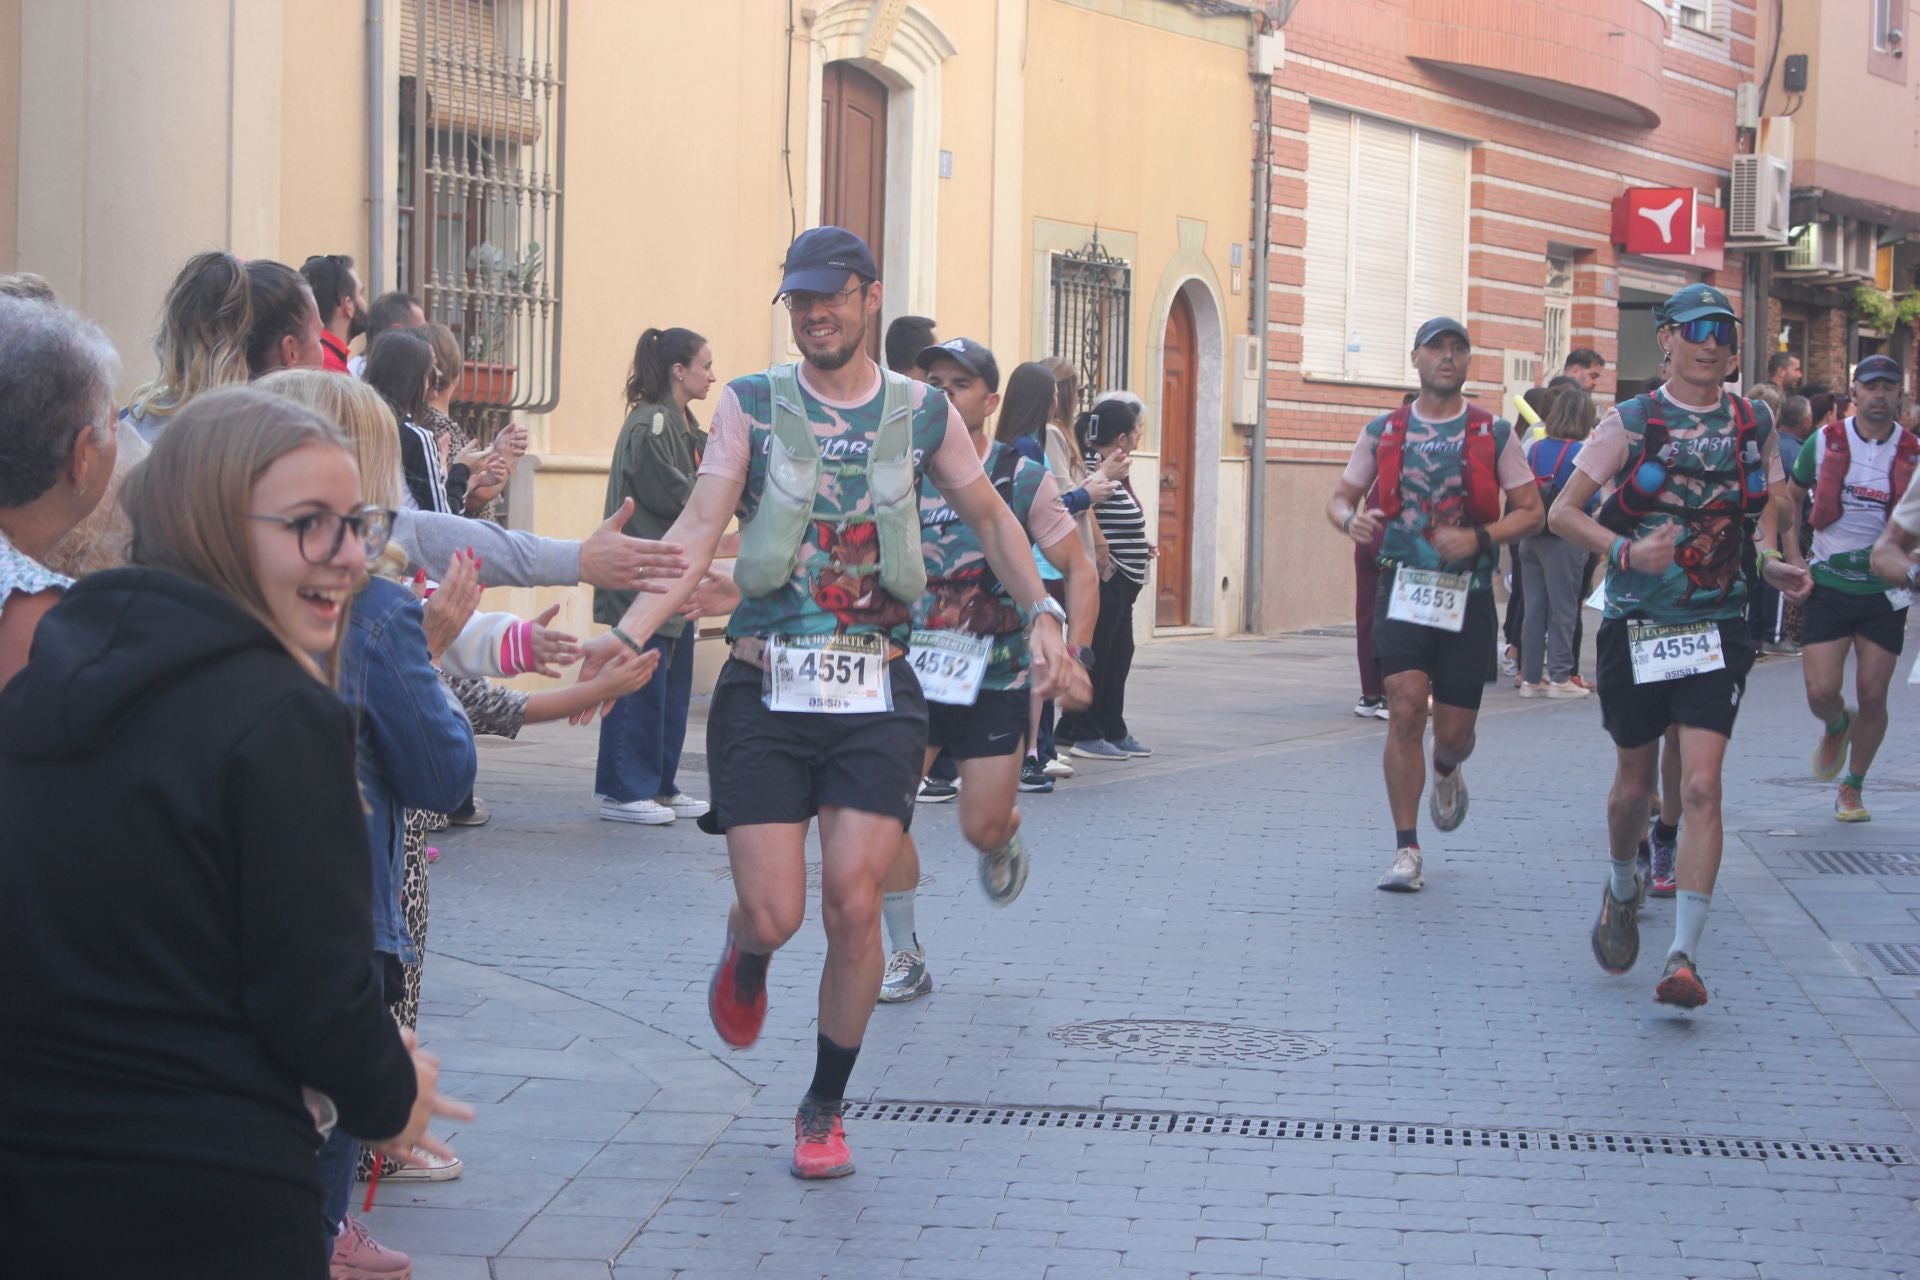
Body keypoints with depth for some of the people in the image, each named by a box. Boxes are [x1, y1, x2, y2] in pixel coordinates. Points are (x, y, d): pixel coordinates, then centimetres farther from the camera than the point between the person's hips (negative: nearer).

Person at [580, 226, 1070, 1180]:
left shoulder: (924, 413, 6)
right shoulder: (751, 404, 0)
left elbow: (991, 519, 19)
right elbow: (699, 529, -11)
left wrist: (1039, 611, 4)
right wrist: (627, 632, -25)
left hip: (875, 696, 1)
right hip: (764, 691, -1)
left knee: (852, 904, -7)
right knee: (773, 914, -5)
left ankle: (824, 1109, 14)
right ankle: (745, 958, 36)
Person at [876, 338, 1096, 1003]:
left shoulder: (1022, 478, -4)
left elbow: (1078, 571, 1)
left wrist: (1076, 655, -9)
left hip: (995, 679, -1)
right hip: (911, 670, 2)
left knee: (983, 826, -3)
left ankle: (1003, 844, 38)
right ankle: (906, 956, 4)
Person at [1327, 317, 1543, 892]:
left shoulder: (1493, 433, 3)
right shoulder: (1383, 432, 6)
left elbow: (1532, 511, 4)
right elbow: (1340, 496, 14)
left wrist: (1480, 537, -14)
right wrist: (1351, 519, -11)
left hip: (1467, 592, 0)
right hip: (1403, 586, 0)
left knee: (1454, 730, 3)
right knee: (1405, 710, -15)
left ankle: (1447, 769, 44)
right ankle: (1406, 851, -7)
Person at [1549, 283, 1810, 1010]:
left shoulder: (1754, 424, 5)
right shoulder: (1631, 422, -3)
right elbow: (1562, 512, -5)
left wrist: (1772, 564, -1)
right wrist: (1627, 551, -21)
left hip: (1717, 629, 1)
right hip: (1635, 624, 0)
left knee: (1701, 786, -14)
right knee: (1636, 783, 13)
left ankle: (1684, 956, -15)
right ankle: (1622, 891, 45)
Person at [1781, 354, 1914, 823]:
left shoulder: (1912, 454, -1)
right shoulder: (1823, 443, -2)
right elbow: (1789, 498, 11)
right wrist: (1792, 558, 1)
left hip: (1884, 590, 0)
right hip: (1827, 585, 0)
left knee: (1873, 697, 1)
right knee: (1821, 692, -6)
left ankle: (1852, 789, 20)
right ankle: (1836, 726, 31)